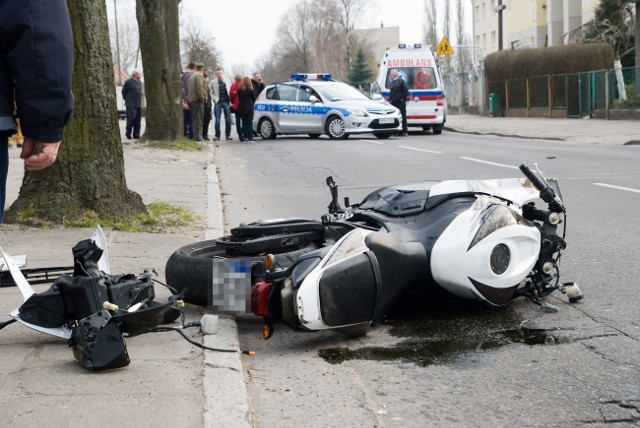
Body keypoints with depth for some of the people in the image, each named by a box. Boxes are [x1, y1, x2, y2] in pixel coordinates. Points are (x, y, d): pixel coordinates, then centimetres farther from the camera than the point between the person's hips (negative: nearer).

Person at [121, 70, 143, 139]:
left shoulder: (140, 82, 15)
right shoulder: (129, 82, -7)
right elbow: (124, 92, 0)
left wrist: (140, 101, 15)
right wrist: (127, 99, 4)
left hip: (139, 105, 7)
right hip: (131, 105, -7)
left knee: (138, 121, 5)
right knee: (131, 118, -11)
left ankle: (136, 135, 10)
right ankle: (128, 134, 1)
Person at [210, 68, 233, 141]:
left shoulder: (227, 81, 6)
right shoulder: (213, 82, 1)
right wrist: (214, 98, -5)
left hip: (226, 101, 1)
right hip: (218, 102, -1)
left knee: (228, 119, 2)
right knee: (217, 120, -1)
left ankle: (228, 135, 10)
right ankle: (217, 135, 6)